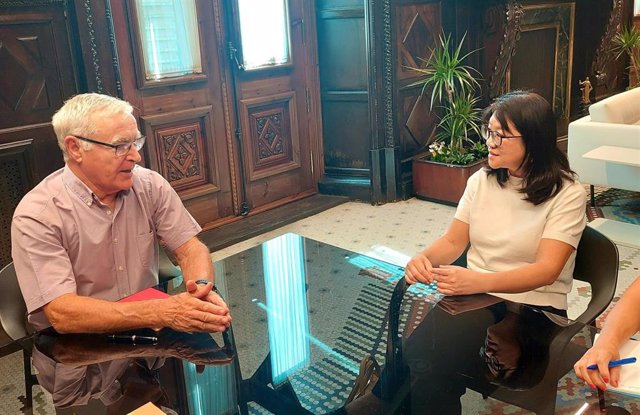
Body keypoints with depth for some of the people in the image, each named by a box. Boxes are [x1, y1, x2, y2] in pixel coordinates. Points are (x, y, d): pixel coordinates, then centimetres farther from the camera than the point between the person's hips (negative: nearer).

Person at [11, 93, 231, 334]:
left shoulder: (150, 186, -3)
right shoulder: (36, 216, -16)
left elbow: (190, 249, -1)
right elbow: (62, 314, -23)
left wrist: (201, 287, -24)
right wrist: (162, 313, -33)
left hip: (147, 334, 4)